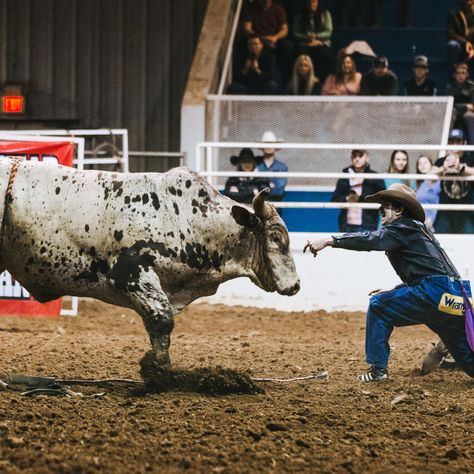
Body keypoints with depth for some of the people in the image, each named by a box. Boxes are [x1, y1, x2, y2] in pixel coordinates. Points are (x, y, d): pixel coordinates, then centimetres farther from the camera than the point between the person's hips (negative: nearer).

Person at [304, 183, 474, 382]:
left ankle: (378, 369, 0)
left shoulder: (403, 228, -1)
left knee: (379, 305, 1)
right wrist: (393, 292, 27)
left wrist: (329, 241, -22)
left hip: (436, 293, -9)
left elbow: (371, 240, -17)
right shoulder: (416, 231, 29)